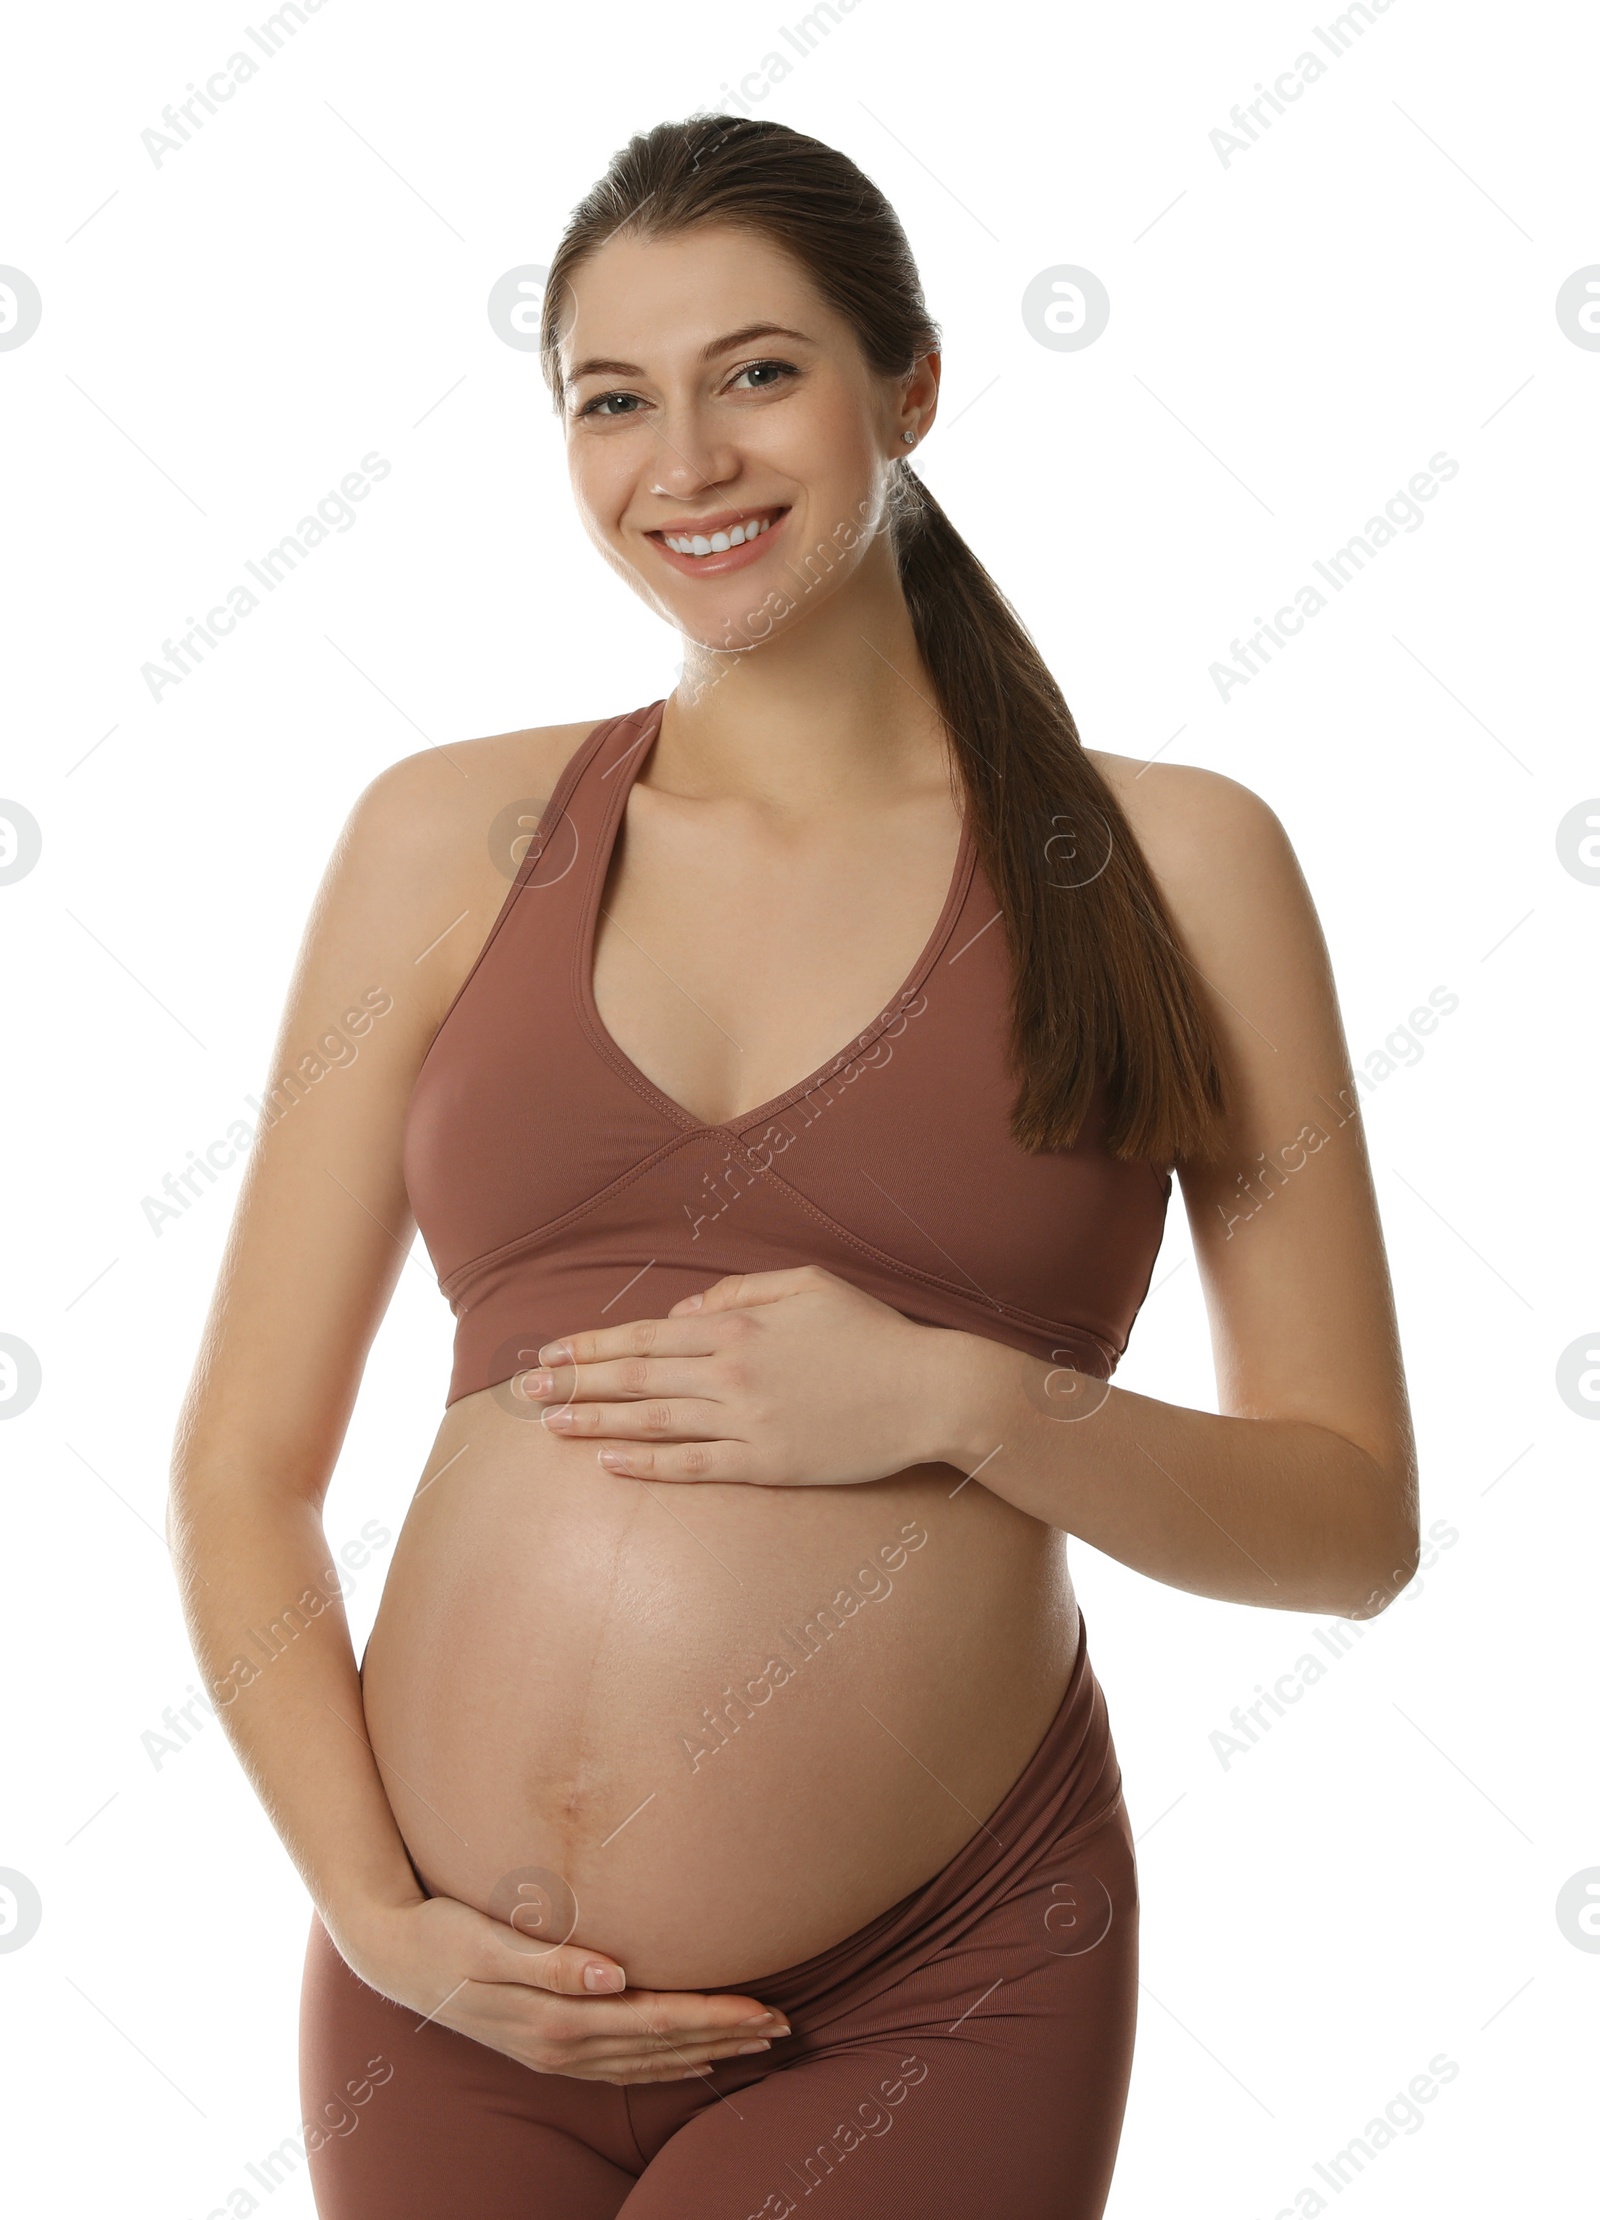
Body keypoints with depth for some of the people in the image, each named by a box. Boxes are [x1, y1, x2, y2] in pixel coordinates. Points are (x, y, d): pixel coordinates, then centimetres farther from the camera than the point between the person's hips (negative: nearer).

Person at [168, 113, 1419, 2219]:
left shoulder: (1171, 860, 0)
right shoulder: (453, 837, 3)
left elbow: (1354, 1516, 1)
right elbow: (244, 1461, 5)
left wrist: (963, 1399, -14)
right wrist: (379, 1914, -6)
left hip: (934, 2006, -2)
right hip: (460, 1991, 2)